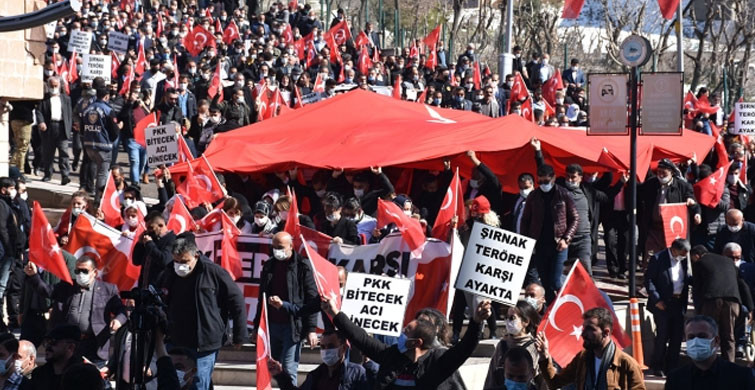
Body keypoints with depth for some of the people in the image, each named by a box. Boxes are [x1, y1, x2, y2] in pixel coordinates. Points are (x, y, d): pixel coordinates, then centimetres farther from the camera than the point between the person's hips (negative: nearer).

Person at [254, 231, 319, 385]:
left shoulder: (303, 267, -4)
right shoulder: (269, 266, 13)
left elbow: (312, 300, -8)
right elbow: (262, 298, 20)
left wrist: (311, 329, -13)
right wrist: (257, 326, 17)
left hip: (293, 326, -6)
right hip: (271, 325, 6)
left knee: (288, 369, -8)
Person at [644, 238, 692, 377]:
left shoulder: (683, 260, 10)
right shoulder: (658, 259, -8)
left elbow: (687, 278, 20)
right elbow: (648, 279, -9)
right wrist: (657, 300, -15)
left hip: (679, 303, 6)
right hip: (663, 304, -6)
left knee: (677, 336, 6)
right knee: (662, 335, -5)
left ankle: (671, 367, 17)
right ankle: (657, 366, 8)